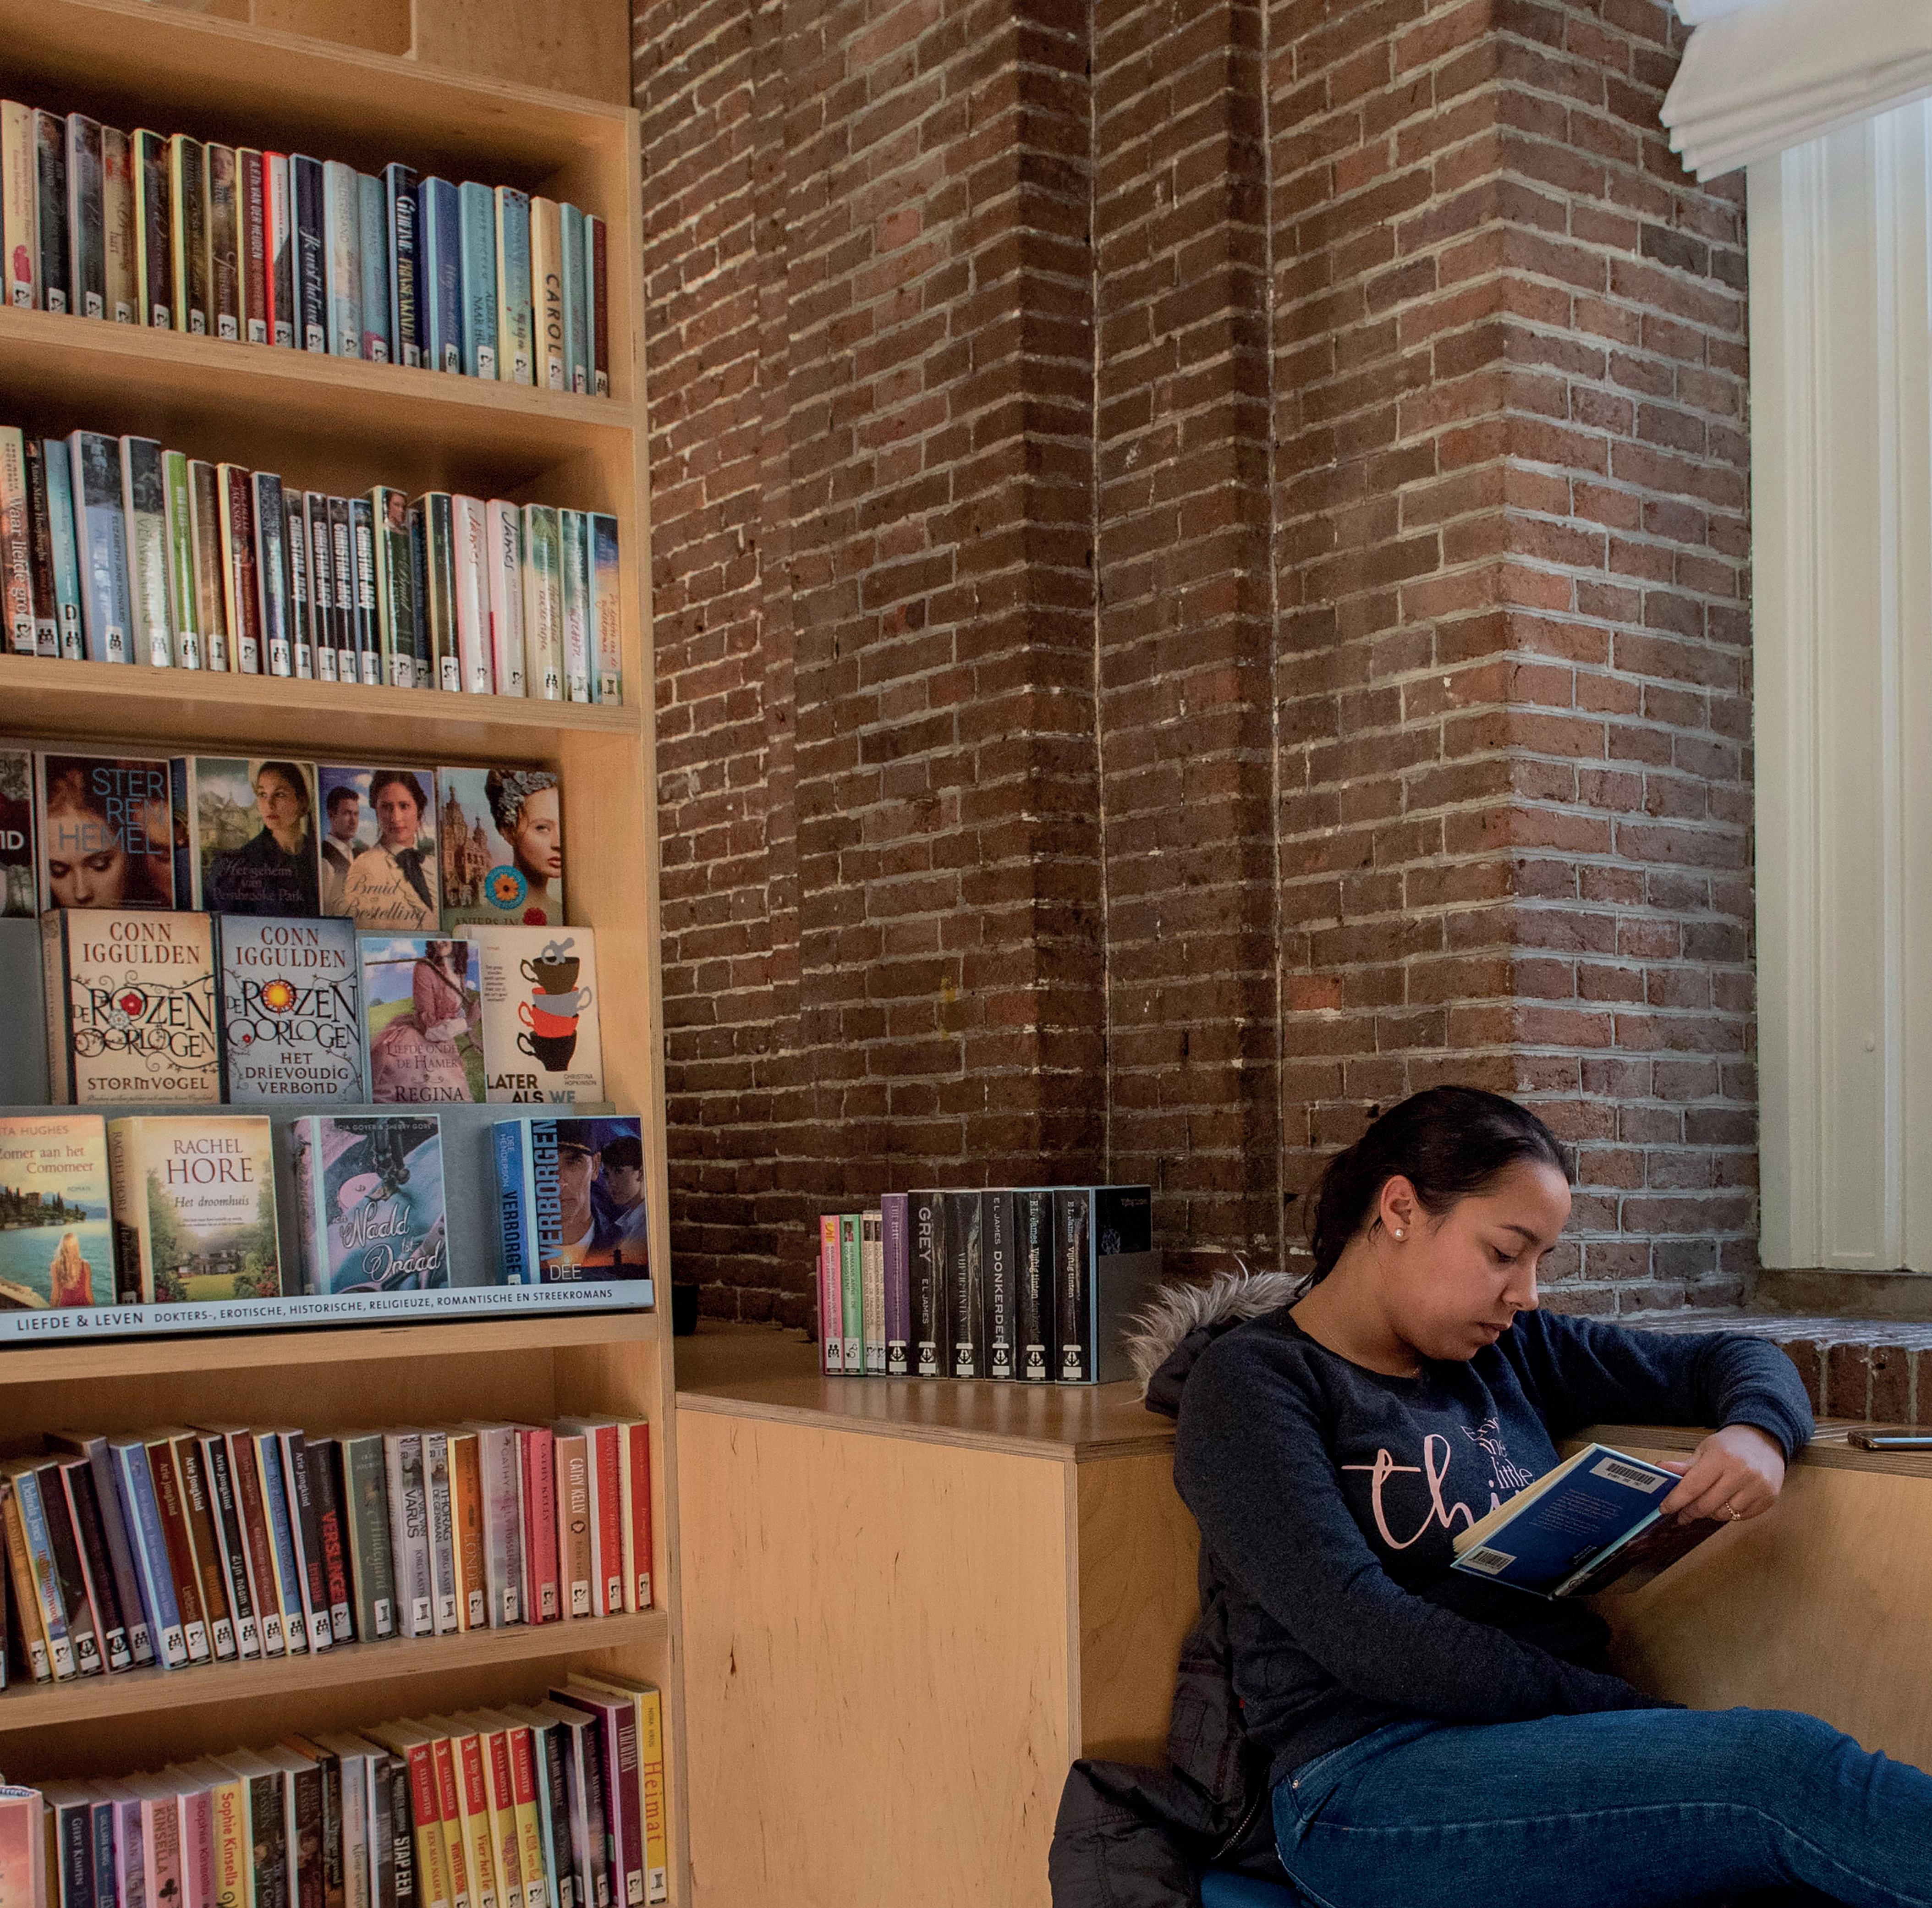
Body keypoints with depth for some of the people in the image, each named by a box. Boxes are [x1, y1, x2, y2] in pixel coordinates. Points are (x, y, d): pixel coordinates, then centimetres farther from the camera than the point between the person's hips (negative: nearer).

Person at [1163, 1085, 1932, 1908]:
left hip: (1560, 1743, 7)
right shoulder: (1251, 1382, -1)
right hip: (1371, 1777, -6)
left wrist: (1757, 1435, 2)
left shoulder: (1506, 1353, 18)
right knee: (1789, 1767, -28)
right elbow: (1362, 1635, -14)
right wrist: (1631, 1715, -13)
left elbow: (1734, 1360, 27)